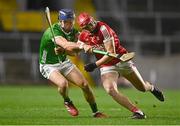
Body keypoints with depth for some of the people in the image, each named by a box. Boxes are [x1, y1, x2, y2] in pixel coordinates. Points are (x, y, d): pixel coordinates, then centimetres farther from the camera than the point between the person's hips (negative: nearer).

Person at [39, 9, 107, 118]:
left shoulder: (73, 31, -7)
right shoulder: (53, 31, -30)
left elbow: (74, 52, -7)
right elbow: (66, 45, -46)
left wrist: (63, 51, -27)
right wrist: (83, 46, -58)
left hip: (64, 62, 6)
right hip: (49, 65, -6)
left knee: (85, 85, -3)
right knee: (63, 83, -33)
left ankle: (96, 112, 14)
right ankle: (67, 102, 0)